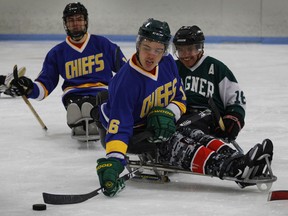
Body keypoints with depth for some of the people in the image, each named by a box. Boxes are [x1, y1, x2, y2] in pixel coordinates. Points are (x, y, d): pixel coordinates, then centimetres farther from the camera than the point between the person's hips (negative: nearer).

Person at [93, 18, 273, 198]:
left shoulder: (168, 63, -7)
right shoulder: (126, 82, -29)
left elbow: (180, 99, 5)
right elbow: (119, 126, -35)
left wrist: (168, 114, -17)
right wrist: (113, 160, -48)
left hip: (157, 126, 8)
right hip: (132, 134, -8)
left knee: (196, 136, -15)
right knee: (175, 144, -28)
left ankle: (234, 160, -34)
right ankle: (228, 168, -47)